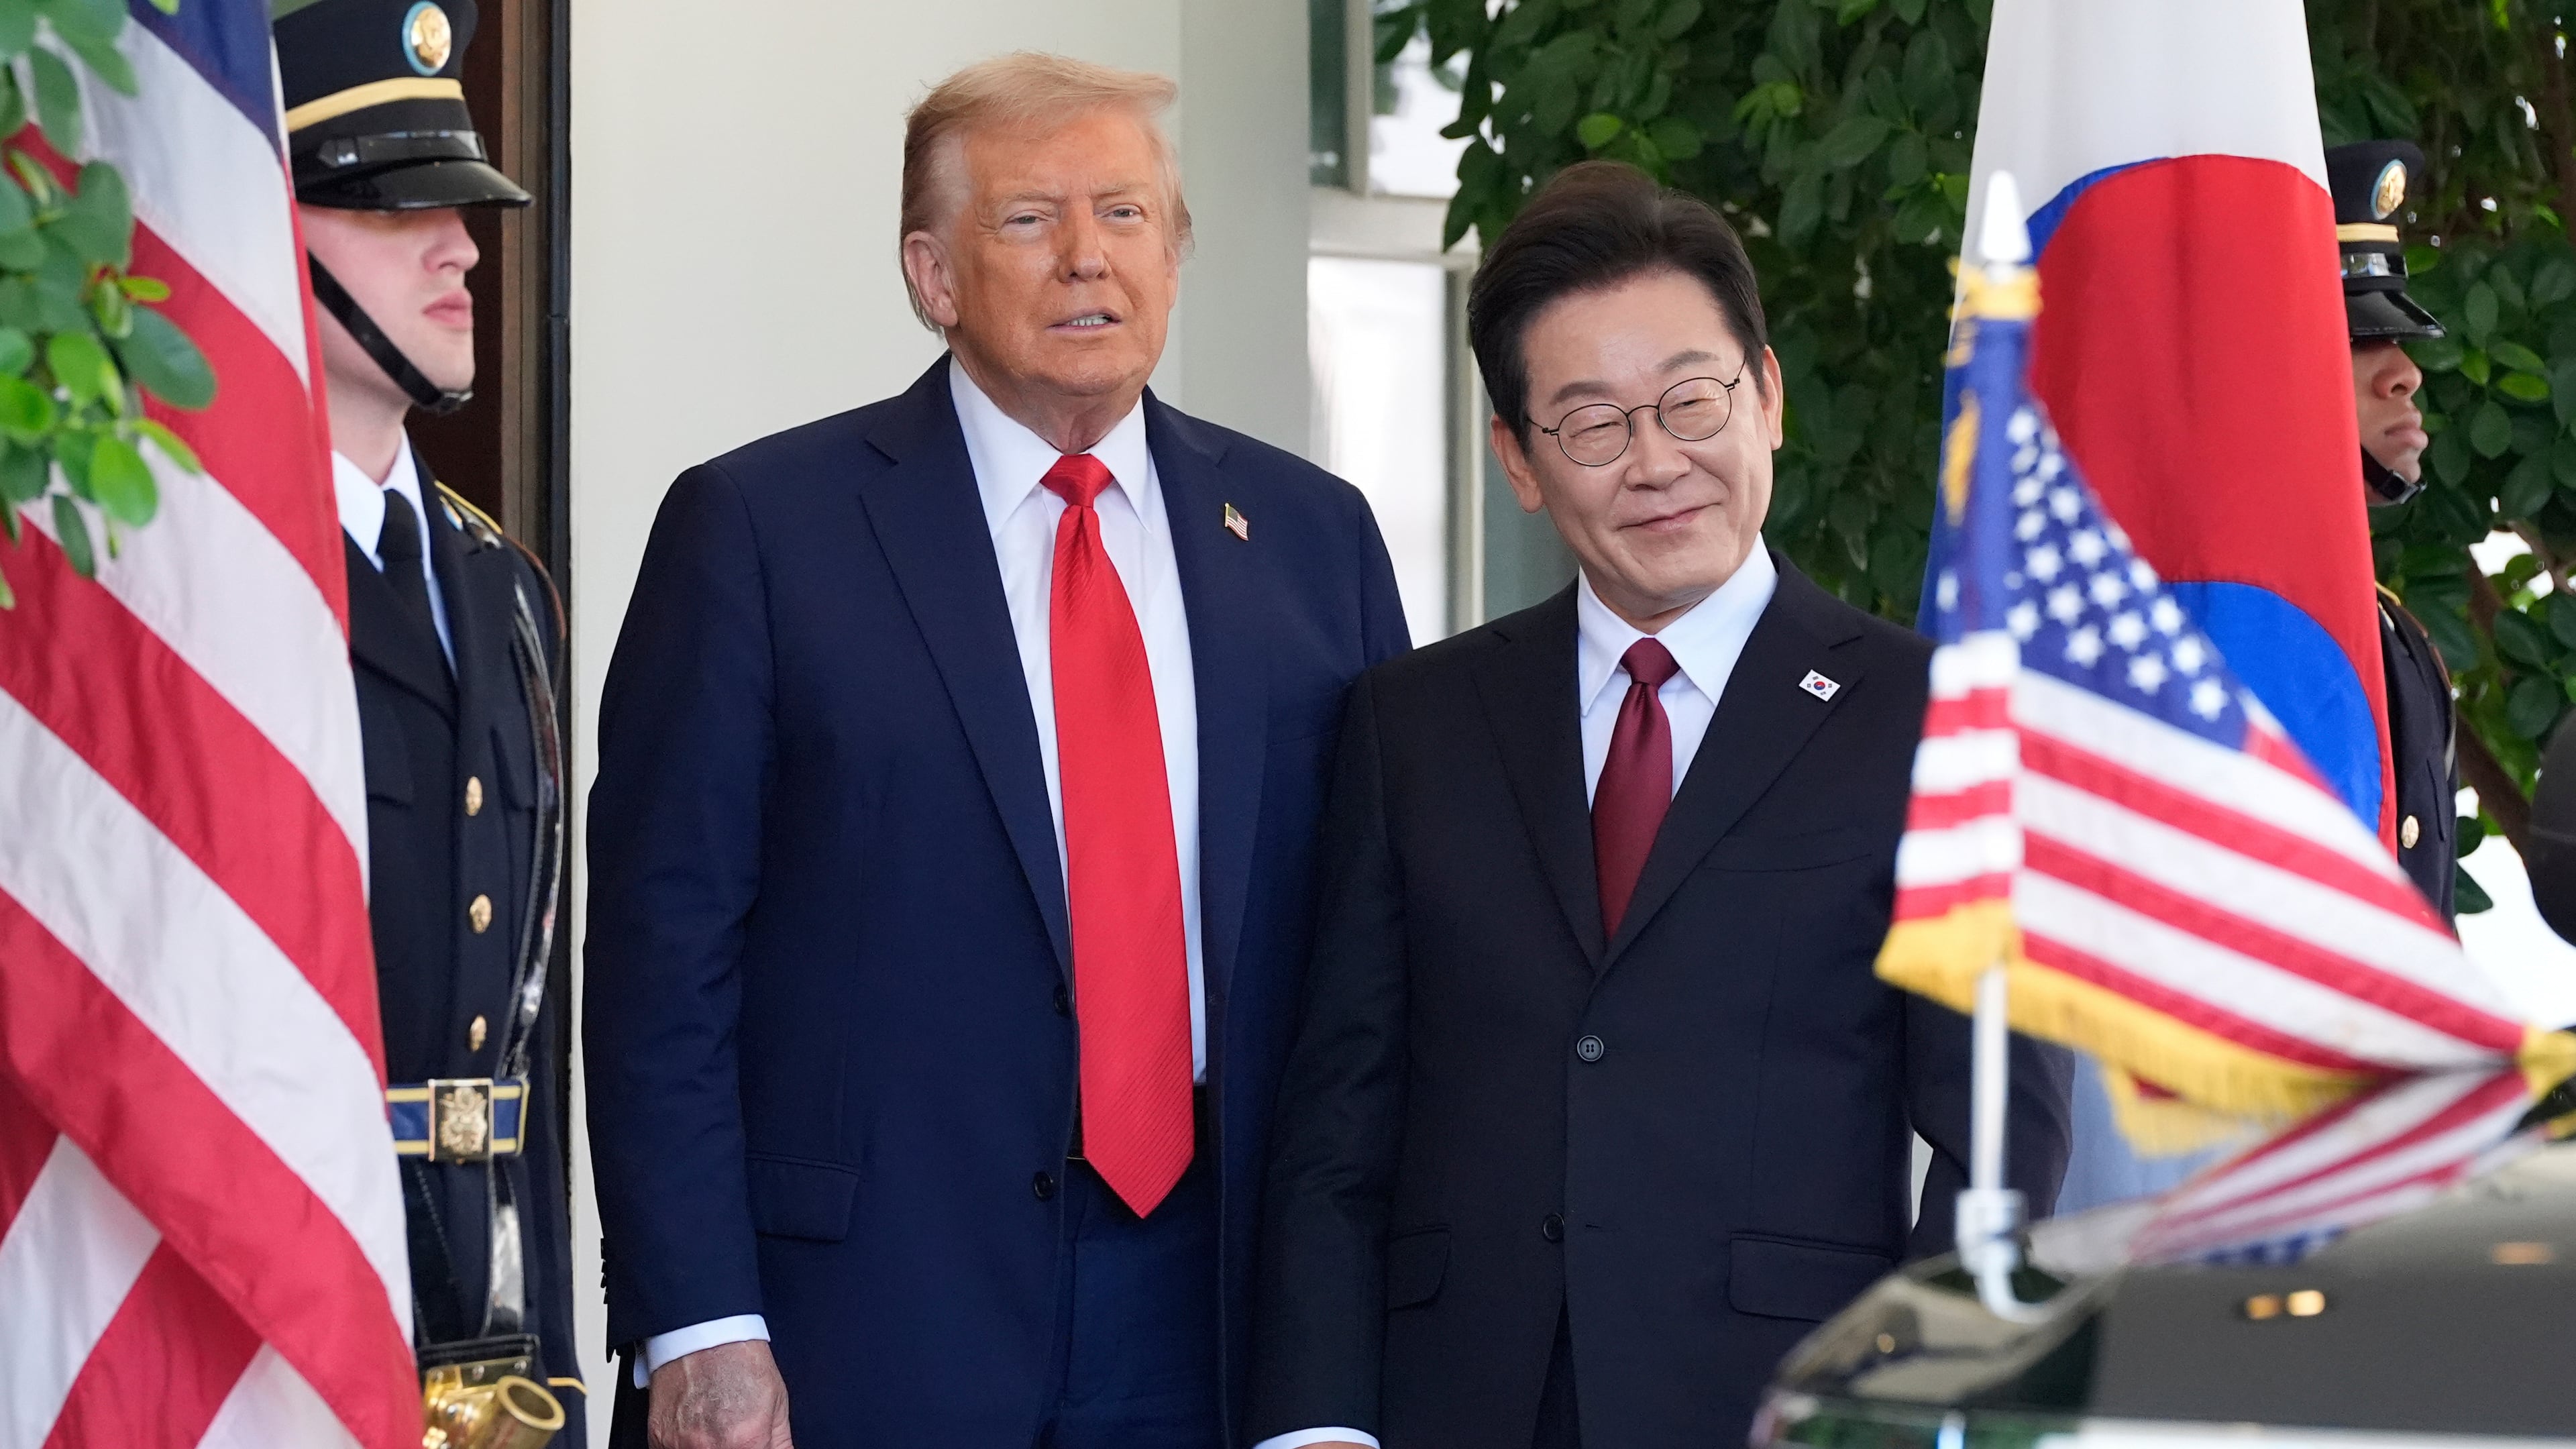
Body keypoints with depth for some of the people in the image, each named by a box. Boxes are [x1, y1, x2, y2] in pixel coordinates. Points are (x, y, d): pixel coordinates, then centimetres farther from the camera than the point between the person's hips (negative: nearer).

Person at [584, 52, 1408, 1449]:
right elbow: (663, 951, -4)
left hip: (1214, 1320, 3)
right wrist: (698, 1326, -11)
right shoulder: (762, 527, 0)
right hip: (868, 1318, -3)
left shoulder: (1311, 535, 11)